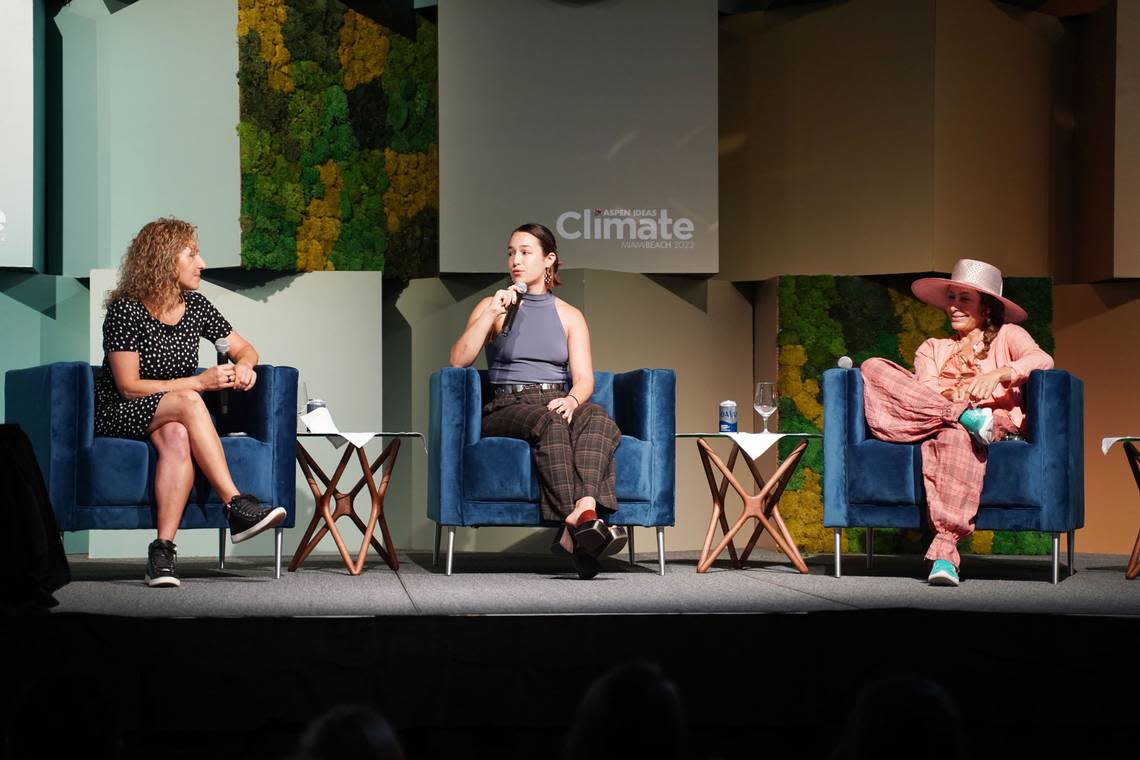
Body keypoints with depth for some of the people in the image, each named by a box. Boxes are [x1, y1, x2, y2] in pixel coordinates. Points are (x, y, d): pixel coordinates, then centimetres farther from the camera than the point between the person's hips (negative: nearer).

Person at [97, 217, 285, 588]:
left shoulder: (195, 307, 6)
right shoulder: (125, 310, -12)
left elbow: (244, 349, 16)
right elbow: (129, 387, -15)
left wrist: (244, 366, -9)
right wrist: (198, 383, -19)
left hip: (171, 420, 4)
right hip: (118, 416, -4)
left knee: (177, 437, -35)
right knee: (188, 402, -34)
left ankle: (163, 550, -44)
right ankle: (236, 506, -40)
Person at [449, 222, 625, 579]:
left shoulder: (569, 316, 19)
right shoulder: (492, 306, 15)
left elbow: (584, 378, 7)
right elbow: (459, 360, 0)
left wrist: (571, 399, -17)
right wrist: (492, 314, -8)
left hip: (559, 401, 2)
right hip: (507, 407, -2)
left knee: (598, 419, -35)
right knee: (550, 423, -38)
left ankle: (582, 513, -57)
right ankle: (581, 523, -53)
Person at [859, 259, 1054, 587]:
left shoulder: (1007, 336, 25)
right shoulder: (932, 348, 33)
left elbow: (1042, 360, 2)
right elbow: (925, 391, 10)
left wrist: (1000, 373, -20)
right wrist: (956, 400, -15)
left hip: (995, 423, -3)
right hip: (931, 419, 3)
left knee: (956, 435, -44)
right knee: (873, 369, -18)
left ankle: (945, 551, -55)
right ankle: (962, 415, -32)